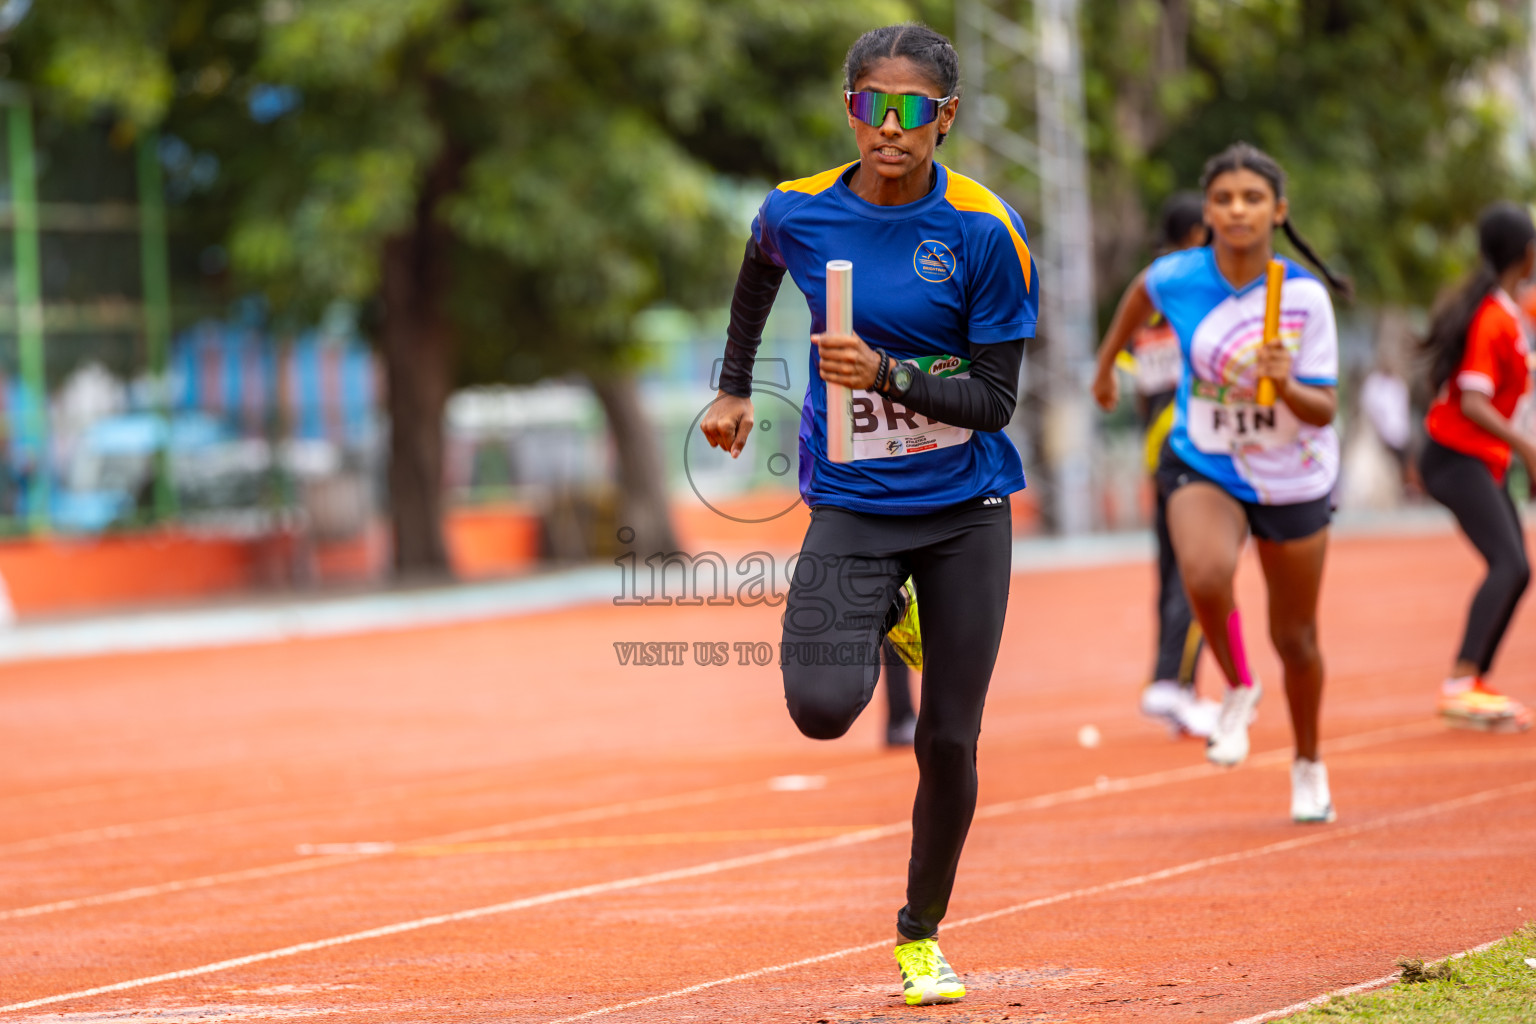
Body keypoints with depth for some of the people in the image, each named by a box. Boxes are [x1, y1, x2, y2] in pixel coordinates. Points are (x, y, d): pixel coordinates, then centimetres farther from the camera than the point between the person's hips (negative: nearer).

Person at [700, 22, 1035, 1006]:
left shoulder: (986, 231, -12)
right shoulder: (798, 213, -5)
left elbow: (996, 399, -12)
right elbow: (760, 268, 21)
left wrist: (889, 375, -26)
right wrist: (735, 386, 24)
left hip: (965, 511, -1)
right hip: (853, 506, 1)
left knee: (947, 743, 1)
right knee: (821, 708, -21)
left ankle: (922, 935, 26)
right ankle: (887, 620, 17)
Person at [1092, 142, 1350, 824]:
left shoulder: (1305, 298, -18)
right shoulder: (1179, 277, -14)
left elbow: (1324, 410, -16)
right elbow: (1141, 290, 12)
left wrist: (1288, 388, -37)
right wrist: (1107, 363, 24)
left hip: (1293, 481, 0)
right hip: (1204, 469, 0)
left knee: (1295, 638, 11)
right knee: (1206, 574, -33)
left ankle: (1308, 768, 38)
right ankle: (1238, 690, -3)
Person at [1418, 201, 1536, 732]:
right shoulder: (1493, 319, -18)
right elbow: (1471, 403, -23)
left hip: (1483, 461, 10)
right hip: (1459, 458, -10)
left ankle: (1474, 685, 10)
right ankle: (1459, 685, -27)